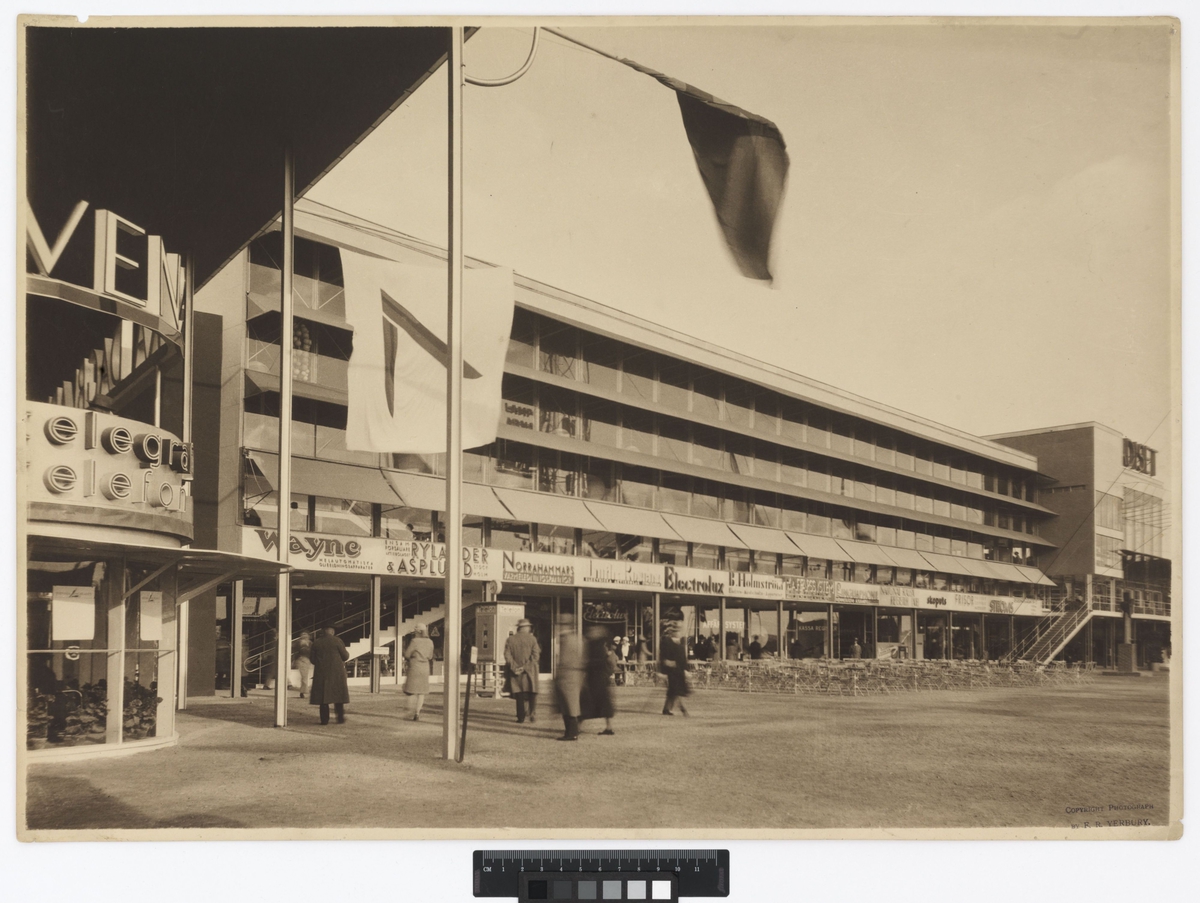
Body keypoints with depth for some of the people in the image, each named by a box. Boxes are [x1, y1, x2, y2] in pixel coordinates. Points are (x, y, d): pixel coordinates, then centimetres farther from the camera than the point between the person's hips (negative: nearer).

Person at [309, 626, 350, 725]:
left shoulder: (316, 643, 3)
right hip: (336, 672, -1)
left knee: (323, 696, 6)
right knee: (338, 694, 7)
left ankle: (324, 719, 3)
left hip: (321, 673, 1)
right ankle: (341, 718, 6)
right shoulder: (337, 641, -5)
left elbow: (313, 660, 6)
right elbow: (346, 656, -3)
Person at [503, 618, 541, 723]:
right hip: (530, 671, -2)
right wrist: (525, 667, -12)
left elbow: (507, 656, -4)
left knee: (519, 695, 7)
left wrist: (515, 668, -7)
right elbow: (536, 656, -11)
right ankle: (532, 716, 1)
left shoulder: (510, 639, 4)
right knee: (531, 694, 7)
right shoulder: (532, 639, -2)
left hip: (515, 672, 2)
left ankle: (521, 717, 5)